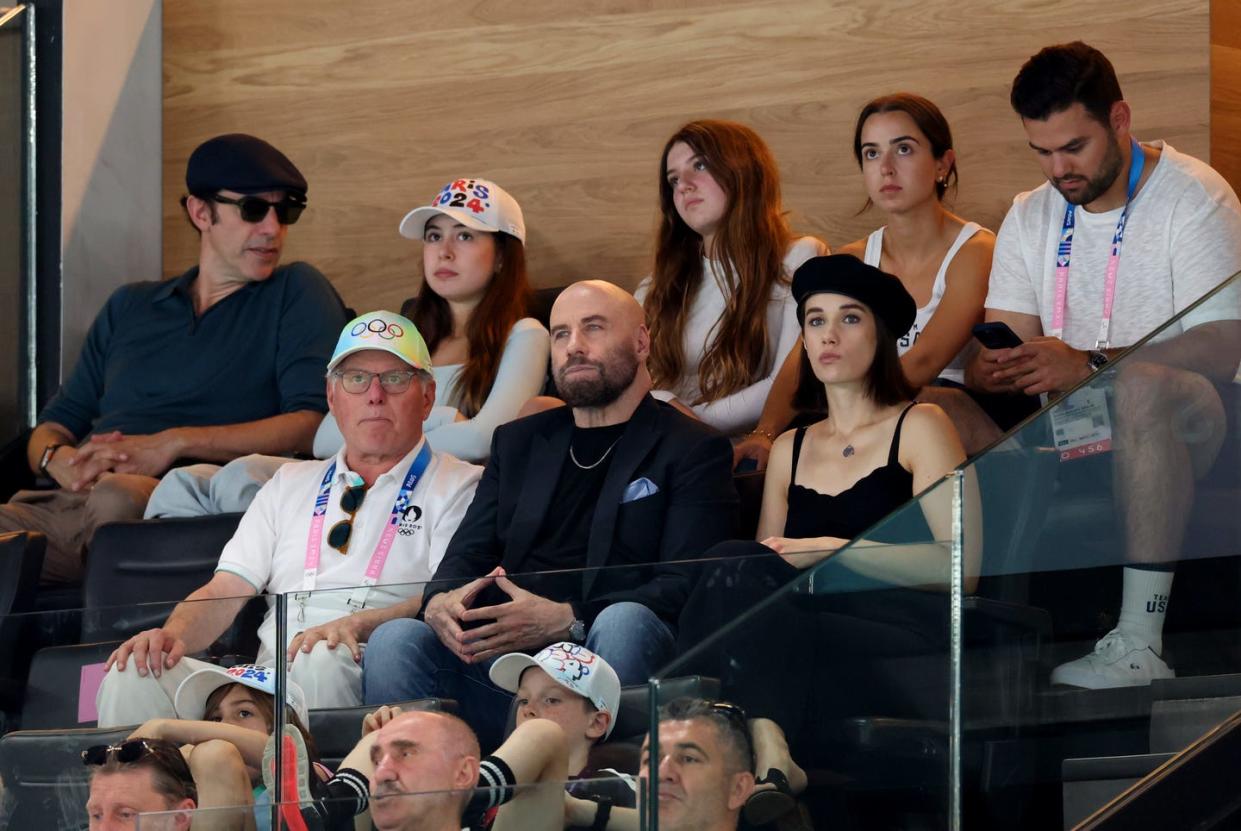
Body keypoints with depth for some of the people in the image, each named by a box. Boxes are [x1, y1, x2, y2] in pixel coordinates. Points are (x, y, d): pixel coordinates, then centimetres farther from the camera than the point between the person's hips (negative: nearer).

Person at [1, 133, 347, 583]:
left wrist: (173, 444, -10)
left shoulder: (296, 293, 15)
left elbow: (313, 423, -1)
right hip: (61, 504, 4)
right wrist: (59, 461, 0)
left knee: (117, 495, -42)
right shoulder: (130, 306, 29)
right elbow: (55, 424, 27)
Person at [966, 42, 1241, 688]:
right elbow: (1001, 348, 7)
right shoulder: (1030, 218, 14)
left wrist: (1088, 364, -30)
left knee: (1142, 386, -40)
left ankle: (1139, 643, -45)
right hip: (1069, 435, 5)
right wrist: (997, 371, -20)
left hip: (1186, 424, -5)